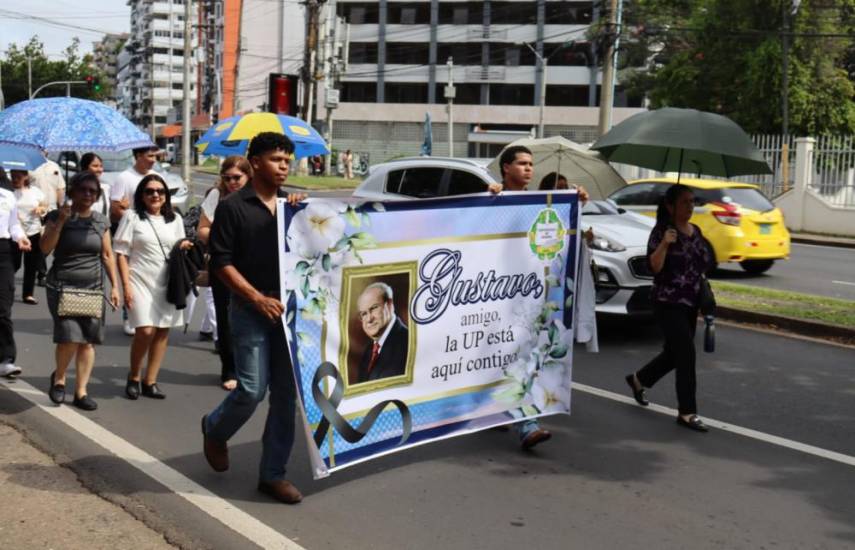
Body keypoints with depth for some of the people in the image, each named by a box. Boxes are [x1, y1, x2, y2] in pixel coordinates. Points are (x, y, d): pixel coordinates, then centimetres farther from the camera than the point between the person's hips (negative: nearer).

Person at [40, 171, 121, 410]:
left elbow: (107, 255, 13)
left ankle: (81, 391, 10)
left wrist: (114, 286, 8)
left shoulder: (101, 221, 10)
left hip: (93, 287, 3)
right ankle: (59, 377, 14)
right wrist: (60, 221, -17)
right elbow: (45, 248, -11)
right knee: (70, 337, -15)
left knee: (88, 340, 0)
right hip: (62, 286, -3)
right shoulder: (57, 217, 0)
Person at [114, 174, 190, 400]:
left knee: (162, 332, 2)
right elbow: (121, 253, -2)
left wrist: (184, 248, -5)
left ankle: (150, 382, 12)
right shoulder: (132, 216, 1)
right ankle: (133, 378, 7)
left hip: (167, 283, 4)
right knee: (146, 331, -14)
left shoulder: (175, 219, 12)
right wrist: (126, 285, -10)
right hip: (141, 280, -4)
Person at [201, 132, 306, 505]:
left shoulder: (294, 204, 12)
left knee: (286, 393, 4)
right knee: (252, 389, -7)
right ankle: (215, 430, 27)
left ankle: (273, 474, 14)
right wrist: (259, 299, -14)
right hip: (251, 310, -5)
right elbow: (221, 263, -6)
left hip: (289, 308, 5)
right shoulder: (233, 207, -3)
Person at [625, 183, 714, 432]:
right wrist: (664, 244, -33)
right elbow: (655, 266, -18)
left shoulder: (696, 231, 11)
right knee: (686, 353, -13)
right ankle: (687, 412, -8)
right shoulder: (661, 231, -10)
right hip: (668, 302, -8)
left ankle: (638, 379, 39)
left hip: (691, 302, 8)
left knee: (674, 353, 15)